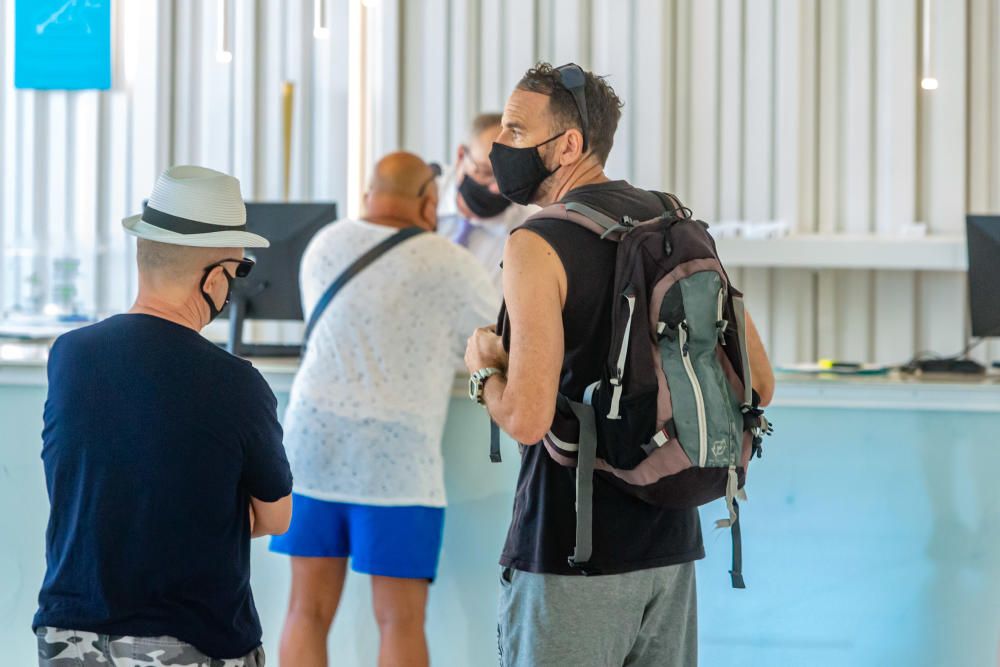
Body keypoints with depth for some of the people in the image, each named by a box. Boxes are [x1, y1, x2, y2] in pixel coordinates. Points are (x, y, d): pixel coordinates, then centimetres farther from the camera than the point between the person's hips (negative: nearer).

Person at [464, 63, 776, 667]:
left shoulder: (538, 245, -13)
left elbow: (528, 418, -21)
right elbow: (757, 383, 11)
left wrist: (484, 368, -1)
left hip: (570, 553, -7)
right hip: (672, 546, 7)